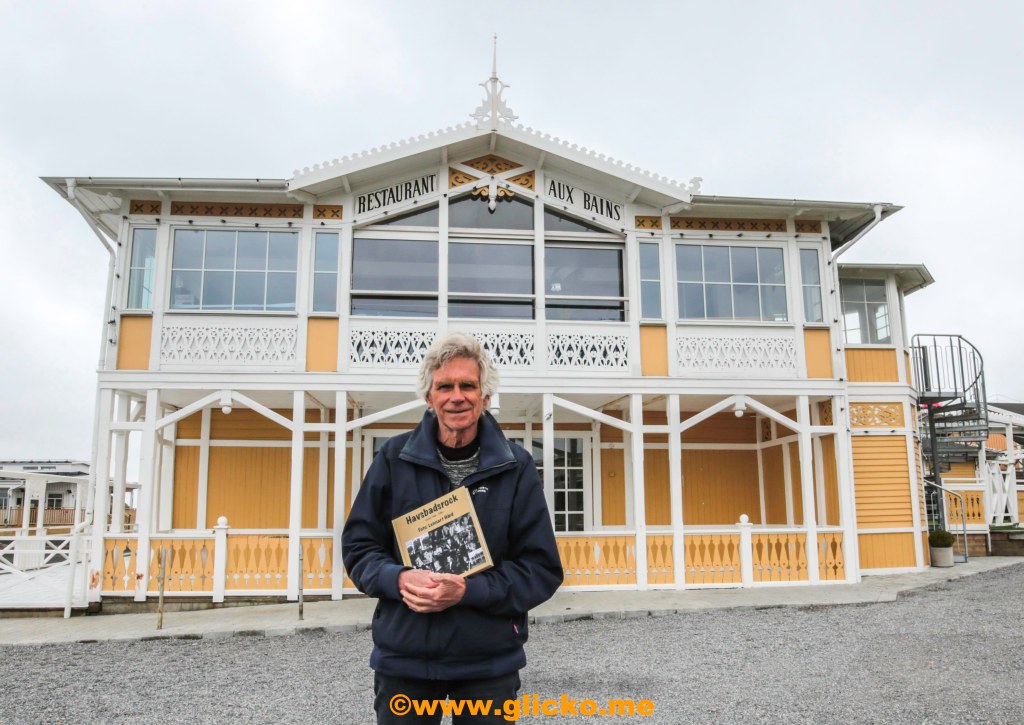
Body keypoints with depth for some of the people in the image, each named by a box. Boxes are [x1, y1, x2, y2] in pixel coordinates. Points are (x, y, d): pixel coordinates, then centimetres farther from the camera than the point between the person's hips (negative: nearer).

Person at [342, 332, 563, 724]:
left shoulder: (516, 468, -4)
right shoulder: (395, 458, -2)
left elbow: (543, 569, -4)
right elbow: (358, 546, 4)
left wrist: (469, 590, -18)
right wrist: (399, 579, -16)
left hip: (490, 664, 0)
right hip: (403, 659, 1)